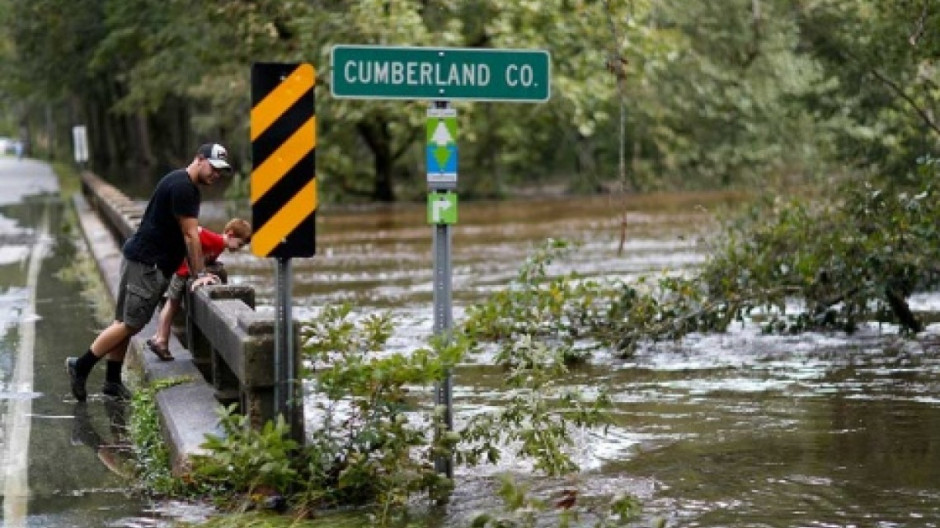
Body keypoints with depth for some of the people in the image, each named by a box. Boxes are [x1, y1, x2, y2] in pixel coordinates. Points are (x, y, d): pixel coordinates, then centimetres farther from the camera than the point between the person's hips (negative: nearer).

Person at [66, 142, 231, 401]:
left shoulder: (188, 186, 16)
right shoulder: (182, 186, -17)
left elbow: (187, 234, 19)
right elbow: (190, 235, -16)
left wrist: (199, 270, 14)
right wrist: (200, 274, -12)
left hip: (153, 264, 10)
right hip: (145, 264, -10)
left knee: (124, 323, 11)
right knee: (129, 324, -7)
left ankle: (112, 381, 15)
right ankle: (81, 367, 0)